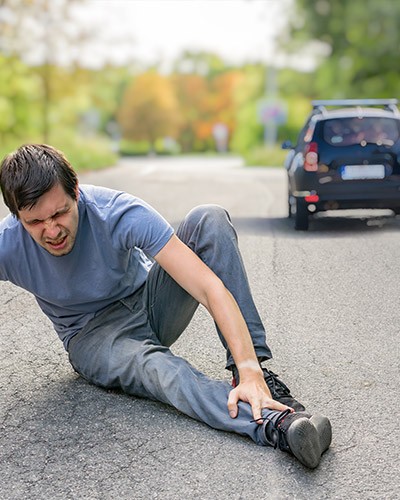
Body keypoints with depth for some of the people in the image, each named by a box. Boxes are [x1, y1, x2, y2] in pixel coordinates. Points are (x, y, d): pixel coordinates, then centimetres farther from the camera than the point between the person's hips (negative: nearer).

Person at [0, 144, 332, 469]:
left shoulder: (121, 213, -27)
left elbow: (210, 286, -32)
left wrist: (250, 370, -41)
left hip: (150, 301, 1)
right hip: (93, 335, -1)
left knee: (209, 220, -25)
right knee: (154, 365, -38)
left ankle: (259, 372, -30)